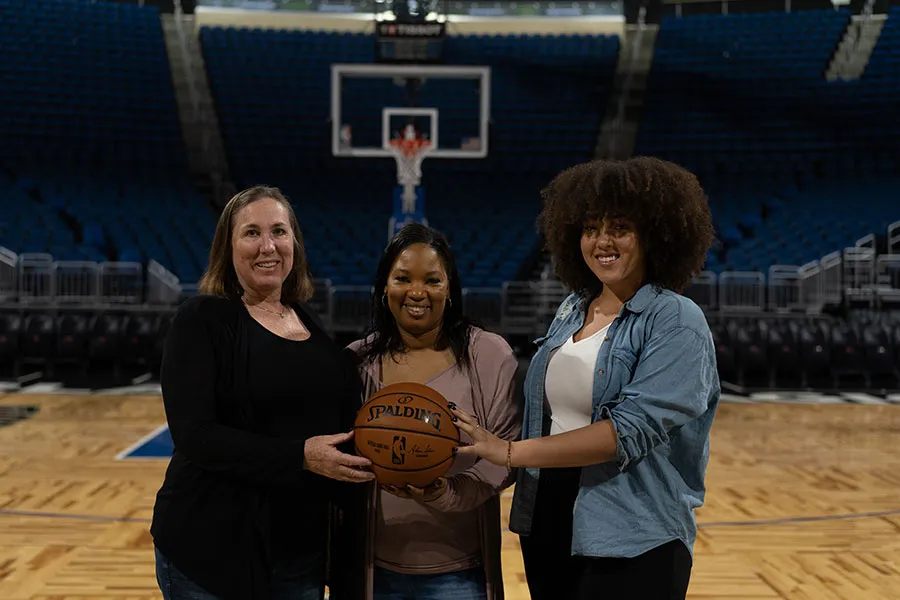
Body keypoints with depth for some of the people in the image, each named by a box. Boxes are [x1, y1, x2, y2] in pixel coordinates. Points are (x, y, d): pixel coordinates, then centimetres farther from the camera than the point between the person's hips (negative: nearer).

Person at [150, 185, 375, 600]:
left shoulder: (315, 325, 8)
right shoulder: (202, 320, -8)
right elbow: (194, 435, -18)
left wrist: (370, 454, -3)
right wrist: (300, 456, -25)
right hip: (211, 550, -5)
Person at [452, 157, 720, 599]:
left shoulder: (677, 323, -12)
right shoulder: (571, 310, 8)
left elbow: (634, 428, -22)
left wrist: (513, 453, -24)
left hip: (634, 546, -6)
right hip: (547, 529, 6)